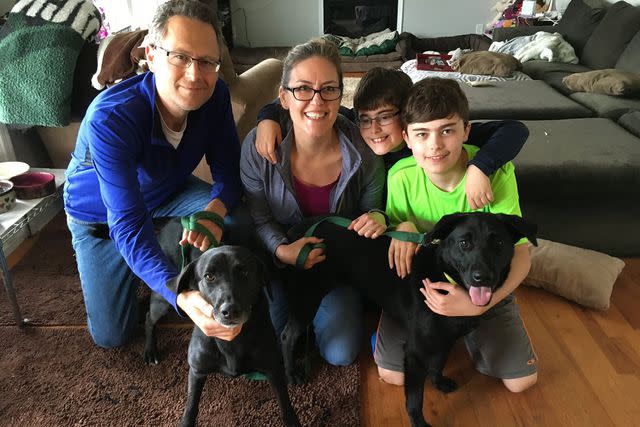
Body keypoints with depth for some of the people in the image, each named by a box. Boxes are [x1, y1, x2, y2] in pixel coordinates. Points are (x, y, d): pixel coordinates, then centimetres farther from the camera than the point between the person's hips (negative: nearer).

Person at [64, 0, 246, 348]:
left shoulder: (214, 94, -24)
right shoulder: (109, 119, -39)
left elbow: (229, 173, -18)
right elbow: (128, 224, -43)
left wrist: (214, 212, -42)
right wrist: (182, 296, -58)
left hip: (168, 192, 3)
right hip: (101, 213, -3)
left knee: (241, 220, -24)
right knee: (111, 335, -1)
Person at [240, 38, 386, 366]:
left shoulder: (364, 152, -21)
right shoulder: (258, 146, -22)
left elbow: (372, 209, -2)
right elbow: (259, 219, -10)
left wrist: (376, 218, -27)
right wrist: (282, 250, -30)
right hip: (279, 256, 0)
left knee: (341, 353, -7)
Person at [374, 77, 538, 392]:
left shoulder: (496, 172, -25)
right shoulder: (401, 176, -21)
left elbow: (520, 256, -23)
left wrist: (479, 304, -39)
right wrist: (403, 227, -29)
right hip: (419, 282, 1)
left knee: (521, 380, -3)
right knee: (392, 374, -9)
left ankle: (467, 329, 23)